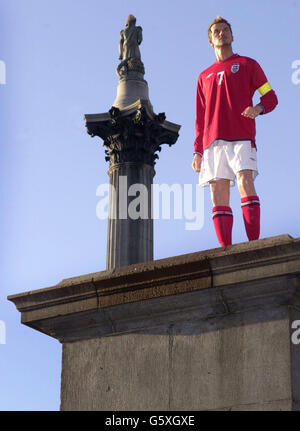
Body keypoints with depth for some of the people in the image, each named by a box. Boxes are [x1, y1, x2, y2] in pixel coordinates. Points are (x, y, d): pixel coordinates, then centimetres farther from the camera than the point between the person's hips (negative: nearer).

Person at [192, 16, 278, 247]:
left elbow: (271, 97, 10)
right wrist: (197, 150, 14)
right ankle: (226, 249, -14)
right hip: (213, 141, 4)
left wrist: (258, 108, -13)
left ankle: (254, 243, -29)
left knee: (245, 182, -22)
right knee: (218, 195, -8)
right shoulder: (204, 76, 26)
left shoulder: (247, 64, 17)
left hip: (241, 136, -4)